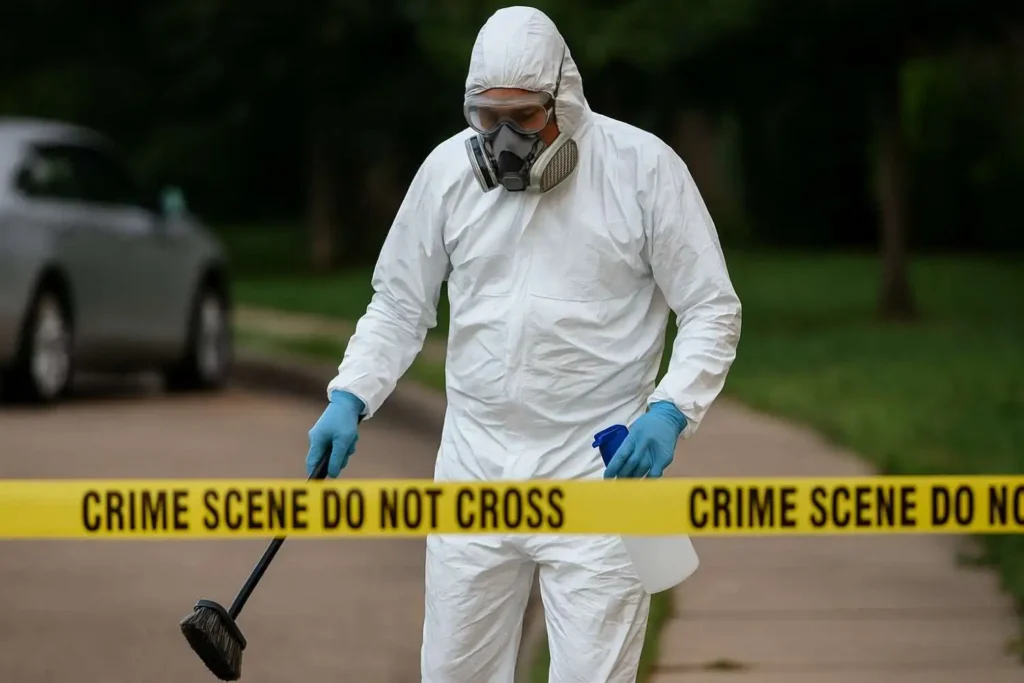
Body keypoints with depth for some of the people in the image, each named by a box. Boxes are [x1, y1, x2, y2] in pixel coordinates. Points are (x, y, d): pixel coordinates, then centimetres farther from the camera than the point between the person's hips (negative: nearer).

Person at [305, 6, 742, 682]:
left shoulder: (643, 166, -8)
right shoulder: (448, 168, 2)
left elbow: (713, 312, -3)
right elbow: (399, 306, 13)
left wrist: (669, 411, -19)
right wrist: (349, 401, -1)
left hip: (598, 470, -4)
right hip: (476, 467, 4)